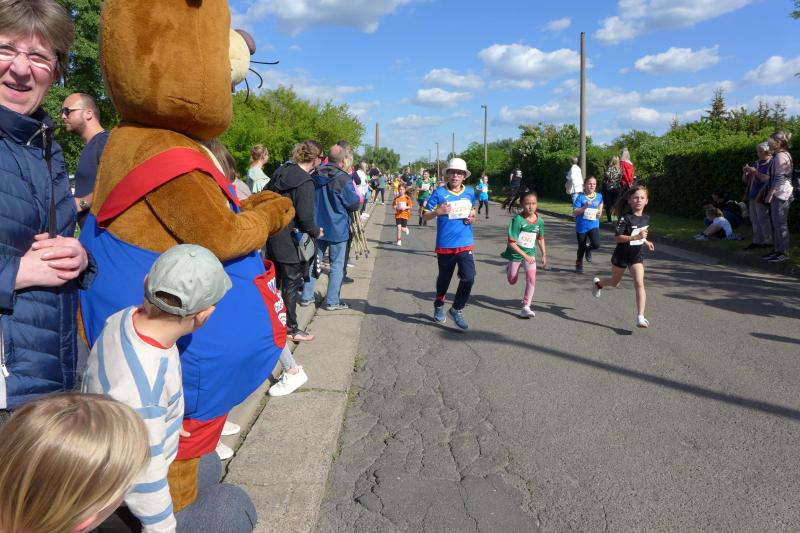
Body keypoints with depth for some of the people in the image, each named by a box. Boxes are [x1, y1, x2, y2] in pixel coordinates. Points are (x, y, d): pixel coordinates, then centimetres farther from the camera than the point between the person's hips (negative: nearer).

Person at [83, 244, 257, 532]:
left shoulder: (127, 316, -16)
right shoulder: (140, 390, -42)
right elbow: (143, 477, -30)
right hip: (122, 502, -8)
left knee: (208, 463, 28)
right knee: (237, 509, 3)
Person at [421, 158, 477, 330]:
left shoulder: (470, 192, 5)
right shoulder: (439, 193, -5)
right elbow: (425, 215, -3)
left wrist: (472, 218, 0)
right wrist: (438, 212, -22)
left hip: (465, 244, 2)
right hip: (445, 244, -2)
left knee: (468, 277, -12)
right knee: (444, 278, 14)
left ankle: (457, 309, 8)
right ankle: (439, 306, 41)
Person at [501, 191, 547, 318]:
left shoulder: (539, 221, -7)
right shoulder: (518, 220, -22)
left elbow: (540, 238, 12)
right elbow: (512, 243, -23)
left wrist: (544, 254, 10)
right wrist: (525, 256, -27)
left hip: (530, 253, 3)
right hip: (516, 253, -2)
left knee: (531, 279, -14)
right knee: (512, 281, 14)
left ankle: (526, 308, -6)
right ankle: (509, 268, 49)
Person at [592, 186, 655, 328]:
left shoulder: (646, 218, 1)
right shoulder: (625, 218, -19)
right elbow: (617, 237, -25)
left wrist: (646, 242, 8)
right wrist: (636, 237, -32)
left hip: (636, 256, 4)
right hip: (621, 255, -3)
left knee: (639, 283, -13)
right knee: (614, 282, 17)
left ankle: (640, 317, -13)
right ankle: (598, 282, 51)